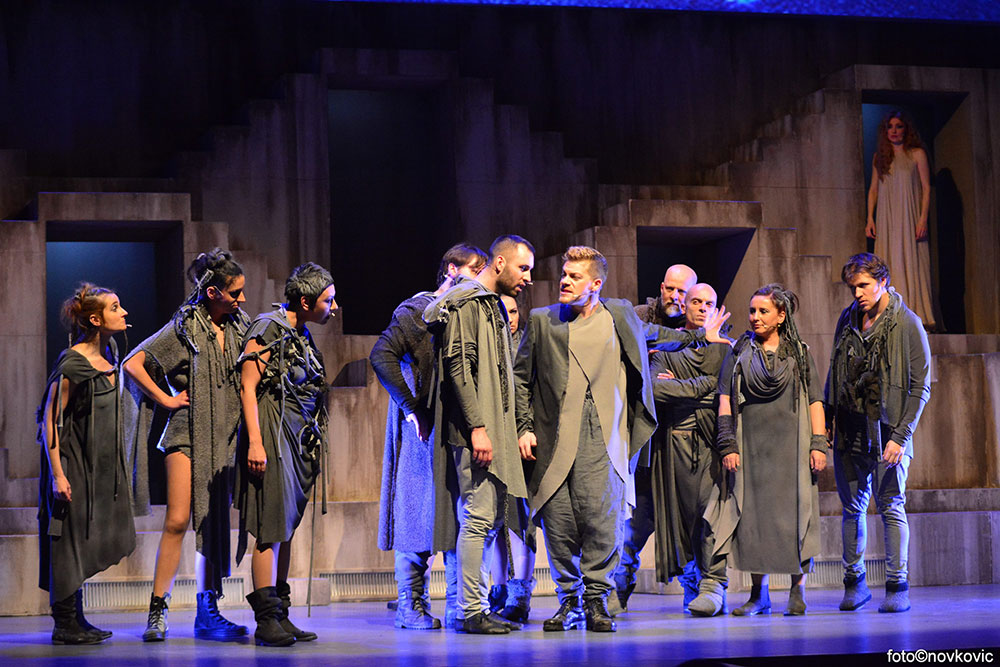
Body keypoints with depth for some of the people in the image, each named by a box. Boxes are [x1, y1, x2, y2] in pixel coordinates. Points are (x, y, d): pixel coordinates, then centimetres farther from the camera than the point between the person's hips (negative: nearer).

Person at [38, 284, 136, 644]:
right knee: (70, 538, -3)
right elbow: (50, 419, -16)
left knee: (86, 541, 11)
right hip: (72, 463, -8)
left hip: (98, 464, 8)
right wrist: (57, 473, -20)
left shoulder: (108, 355, 8)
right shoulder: (72, 364, -17)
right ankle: (65, 624, 3)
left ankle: (75, 620, 19)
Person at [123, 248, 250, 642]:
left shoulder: (238, 325, 11)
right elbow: (133, 364, -6)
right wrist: (166, 399, -5)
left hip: (226, 436, 5)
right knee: (178, 521, -12)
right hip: (188, 434, -5)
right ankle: (157, 610, -6)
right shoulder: (185, 327, -5)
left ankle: (207, 613, 10)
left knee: (214, 525, 6)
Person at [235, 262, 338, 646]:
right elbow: (248, 386, -13)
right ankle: (267, 620, -11)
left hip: (298, 441, 9)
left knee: (286, 528, 9)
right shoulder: (269, 328, -8)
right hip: (273, 439, -9)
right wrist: (255, 443, -20)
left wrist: (313, 449, 19)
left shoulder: (302, 337, 17)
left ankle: (281, 616, 12)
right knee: (273, 527, -11)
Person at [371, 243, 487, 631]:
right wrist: (411, 408, -17)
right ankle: (411, 605, 4)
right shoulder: (418, 310, -4)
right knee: (419, 514, -3)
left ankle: (458, 607, 9)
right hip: (425, 426, -6)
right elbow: (382, 355, -16)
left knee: (461, 515, 4)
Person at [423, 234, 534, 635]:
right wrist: (477, 427, -22)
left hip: (493, 429, 10)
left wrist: (513, 430, 18)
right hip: (476, 431, -10)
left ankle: (474, 606, 16)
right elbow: (457, 366, -17)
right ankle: (472, 612, -5)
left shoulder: (493, 305, 21)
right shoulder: (465, 302, -9)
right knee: (478, 516, -9)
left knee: (493, 517, 11)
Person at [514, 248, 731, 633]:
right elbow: (522, 377, 13)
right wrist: (524, 427, 4)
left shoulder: (620, 316, 13)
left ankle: (596, 601, 0)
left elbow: (650, 336, 35)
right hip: (555, 441, 0)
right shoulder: (542, 321, 10)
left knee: (602, 520, -12)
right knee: (559, 524, -3)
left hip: (603, 441, 0)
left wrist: (697, 336, 40)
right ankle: (569, 601, 11)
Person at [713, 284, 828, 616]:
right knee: (752, 516, 0)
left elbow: (814, 401, 7)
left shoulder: (799, 353, 9)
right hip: (751, 446, 1)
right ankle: (759, 594, 8)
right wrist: (728, 445, -4)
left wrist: (818, 444, -2)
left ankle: (797, 591, 6)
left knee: (794, 515, -4)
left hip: (791, 446, -1)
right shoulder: (739, 352, 9)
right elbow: (725, 400, 5)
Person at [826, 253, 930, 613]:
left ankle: (897, 586, 4)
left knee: (891, 507, -3)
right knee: (852, 508, 9)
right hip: (849, 431, 5)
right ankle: (854, 582, 18)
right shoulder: (847, 320, 8)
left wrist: (900, 435, -14)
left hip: (888, 429, -4)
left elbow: (920, 386, -8)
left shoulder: (907, 324, -7)